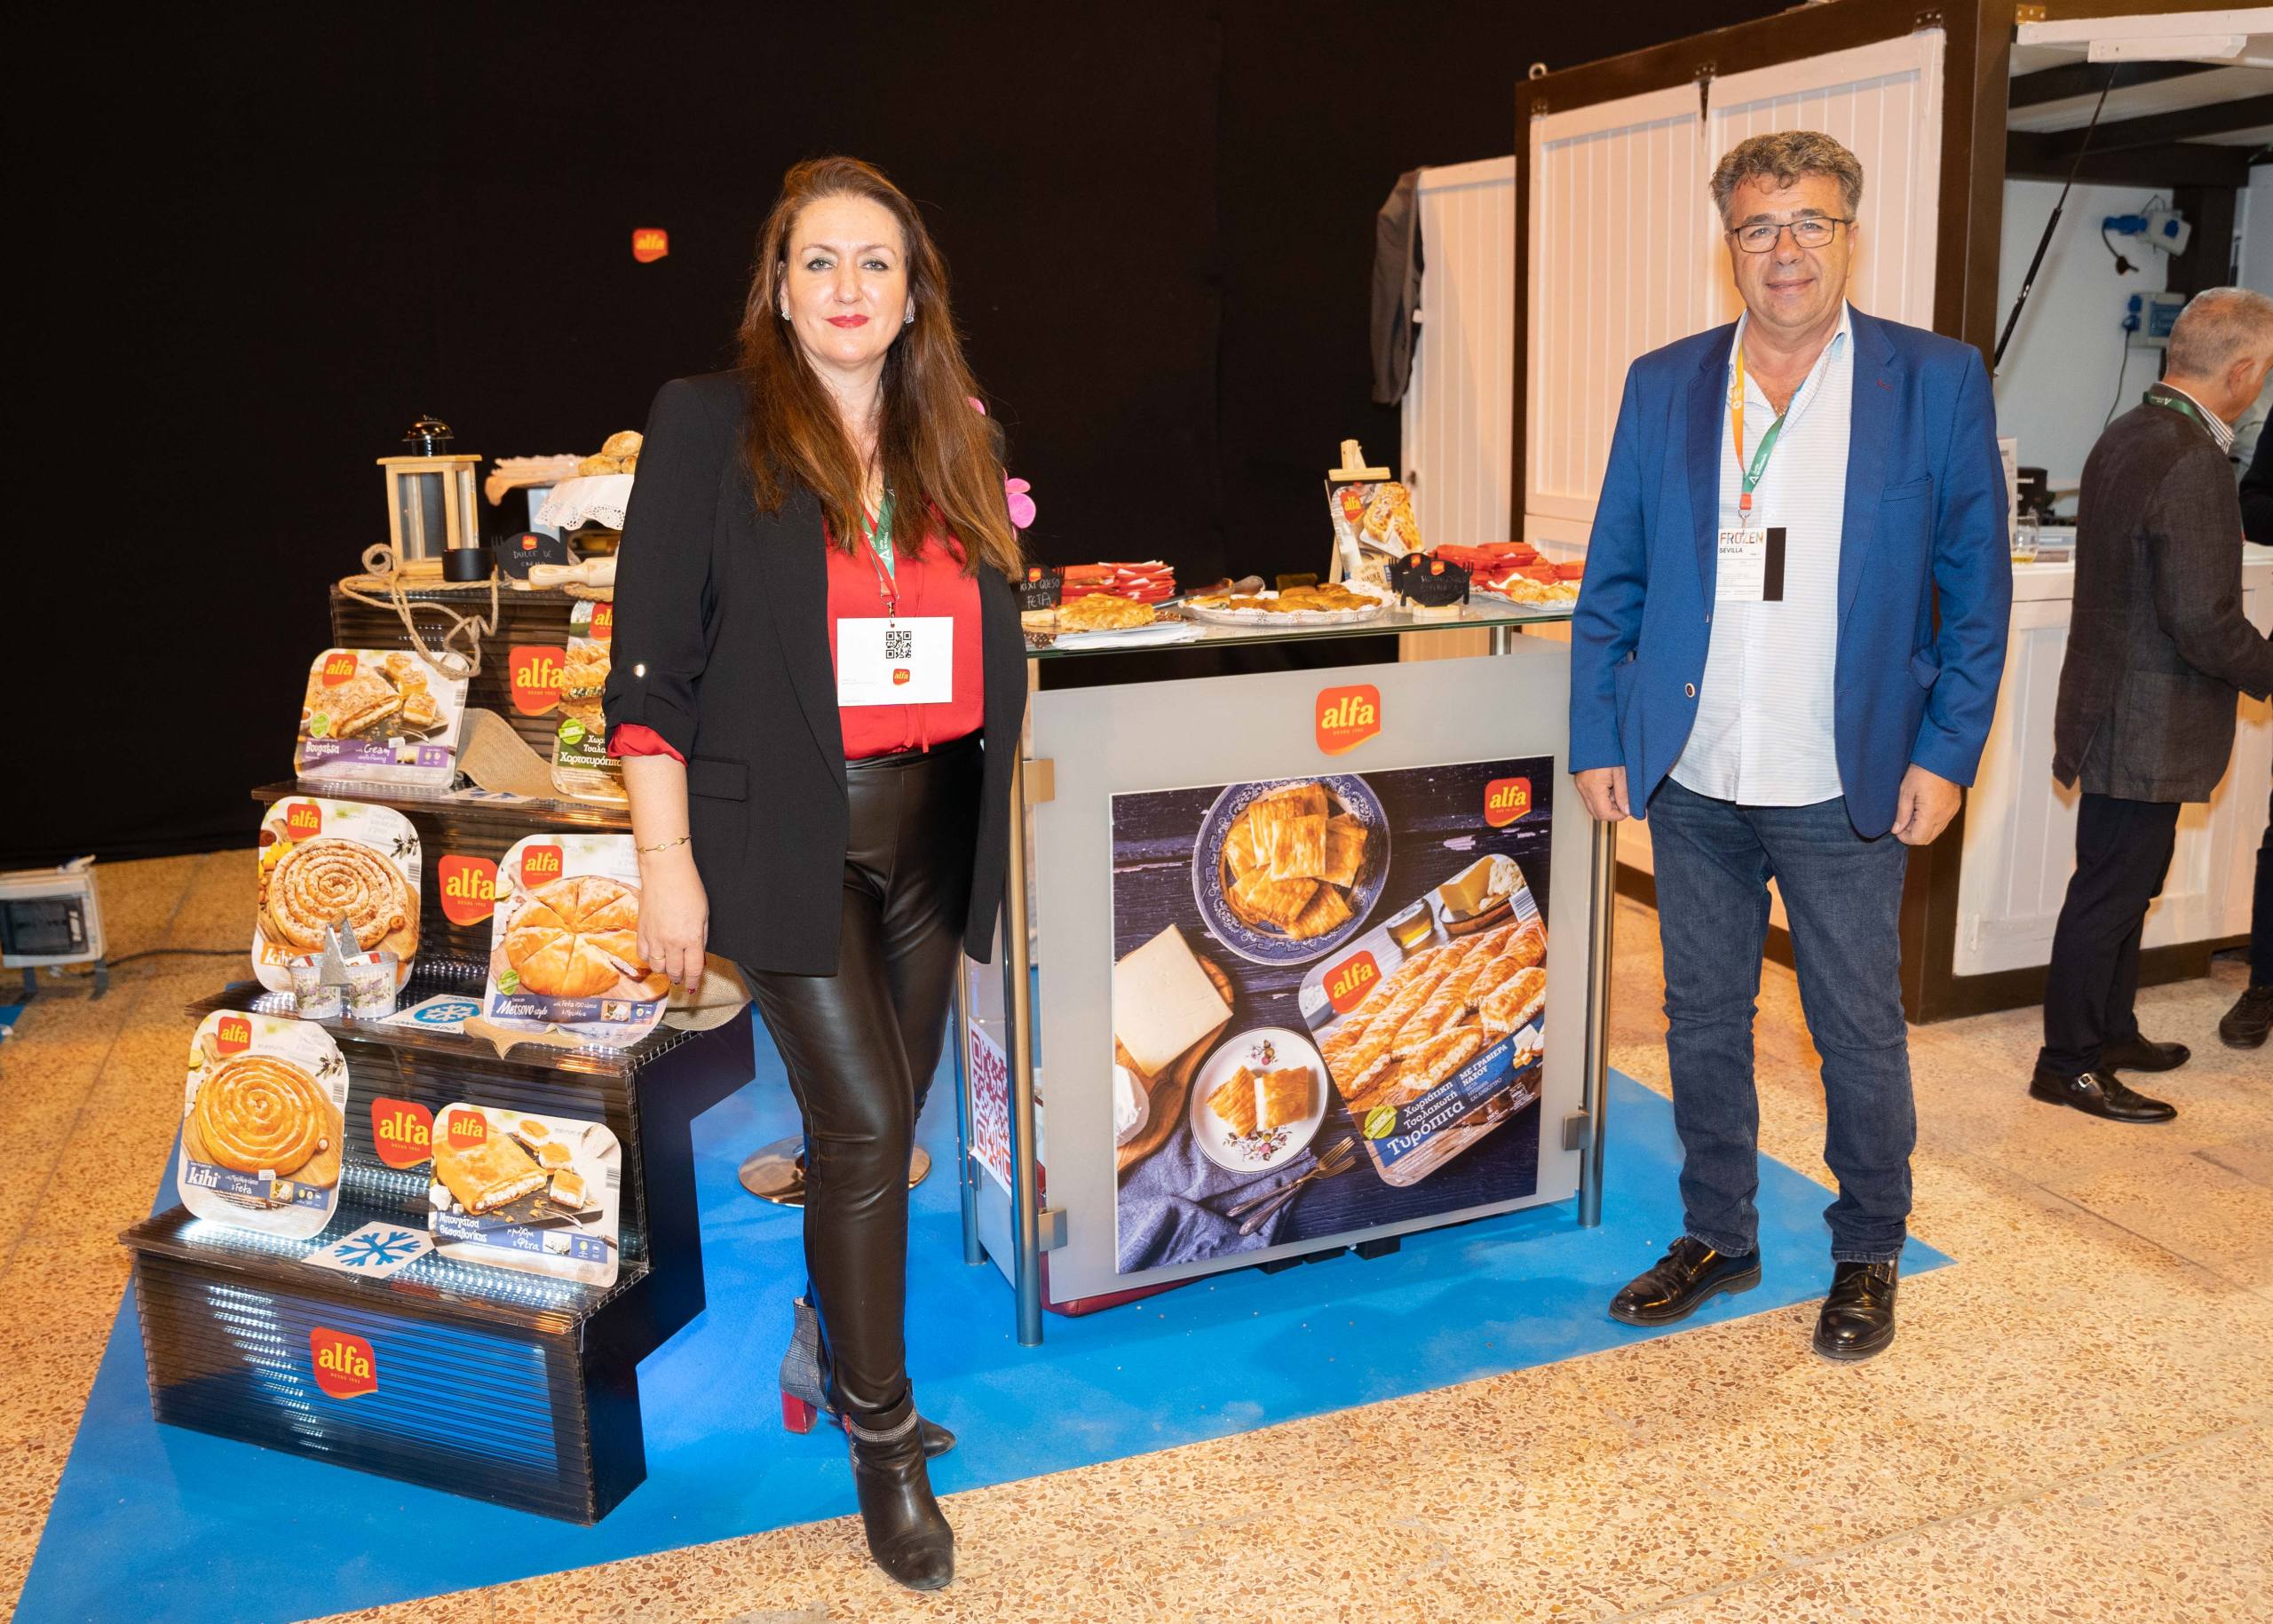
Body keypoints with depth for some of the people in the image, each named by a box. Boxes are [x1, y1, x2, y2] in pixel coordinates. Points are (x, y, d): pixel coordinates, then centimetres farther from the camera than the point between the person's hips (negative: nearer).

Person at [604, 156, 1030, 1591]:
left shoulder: (958, 440, 11)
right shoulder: (708, 425, -3)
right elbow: (653, 656, -7)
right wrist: (667, 859, -10)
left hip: (930, 826, 5)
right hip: (787, 830, -5)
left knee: (889, 1121, 12)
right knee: (862, 1124, -6)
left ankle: (840, 1349, 35)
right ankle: (885, 1440, 13)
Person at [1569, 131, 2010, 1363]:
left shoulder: (1937, 382, 0)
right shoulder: (1662, 385, 6)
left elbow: (1977, 585, 1)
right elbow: (1611, 578, 7)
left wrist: (1946, 751, -6)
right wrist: (1599, 740, 1)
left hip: (1848, 792, -2)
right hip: (1693, 784, 3)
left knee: (1860, 1033, 9)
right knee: (1702, 1021, 13)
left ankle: (1867, 1256, 30)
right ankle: (1717, 1238, 31)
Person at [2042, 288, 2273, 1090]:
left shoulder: (2124, 436, 7)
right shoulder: (2192, 463, -23)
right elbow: (2204, 622, -25)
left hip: (2113, 707, 10)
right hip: (2151, 727, -10)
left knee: (2125, 883, 21)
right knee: (2111, 891, 2)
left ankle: (2111, 1032, 36)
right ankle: (2069, 1063, 14)